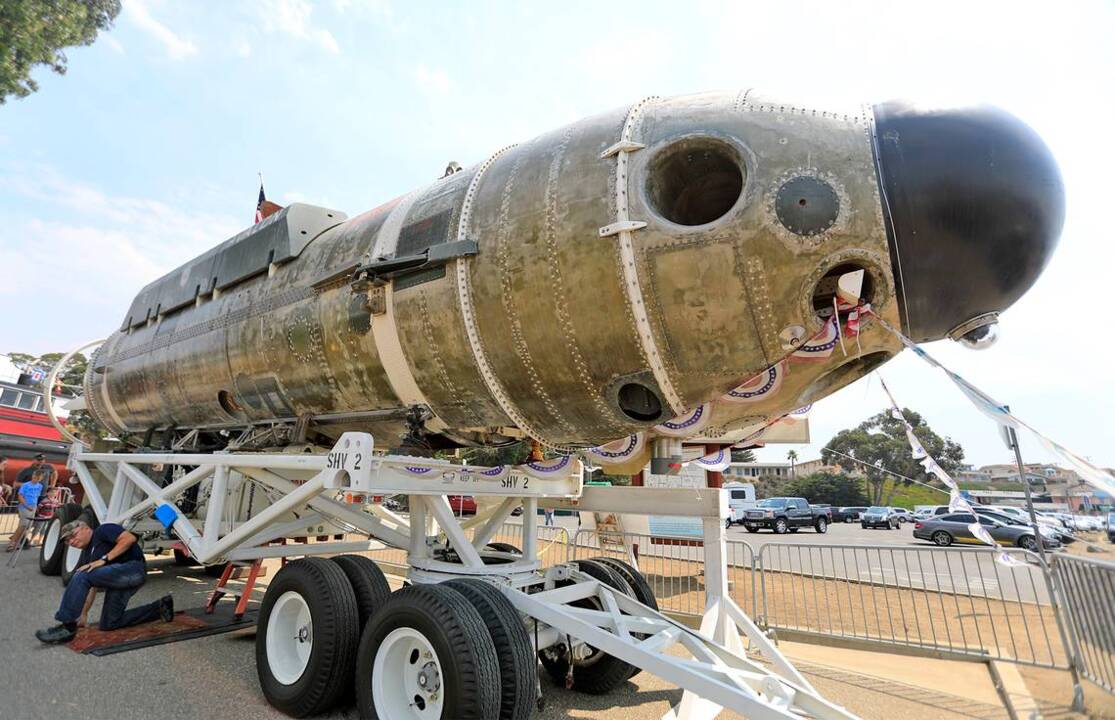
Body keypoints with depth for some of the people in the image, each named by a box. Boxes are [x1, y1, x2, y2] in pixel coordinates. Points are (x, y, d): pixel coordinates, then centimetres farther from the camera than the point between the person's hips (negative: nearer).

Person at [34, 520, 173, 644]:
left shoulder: (103, 530, 4)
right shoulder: (86, 555, 26)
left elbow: (129, 538, -16)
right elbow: (91, 587, 26)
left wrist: (104, 559, -14)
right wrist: (83, 614, 19)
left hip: (133, 568, -10)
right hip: (118, 579, 10)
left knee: (81, 577, -19)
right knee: (108, 624, 9)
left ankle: (67, 627, -11)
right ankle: (159, 607, 17)